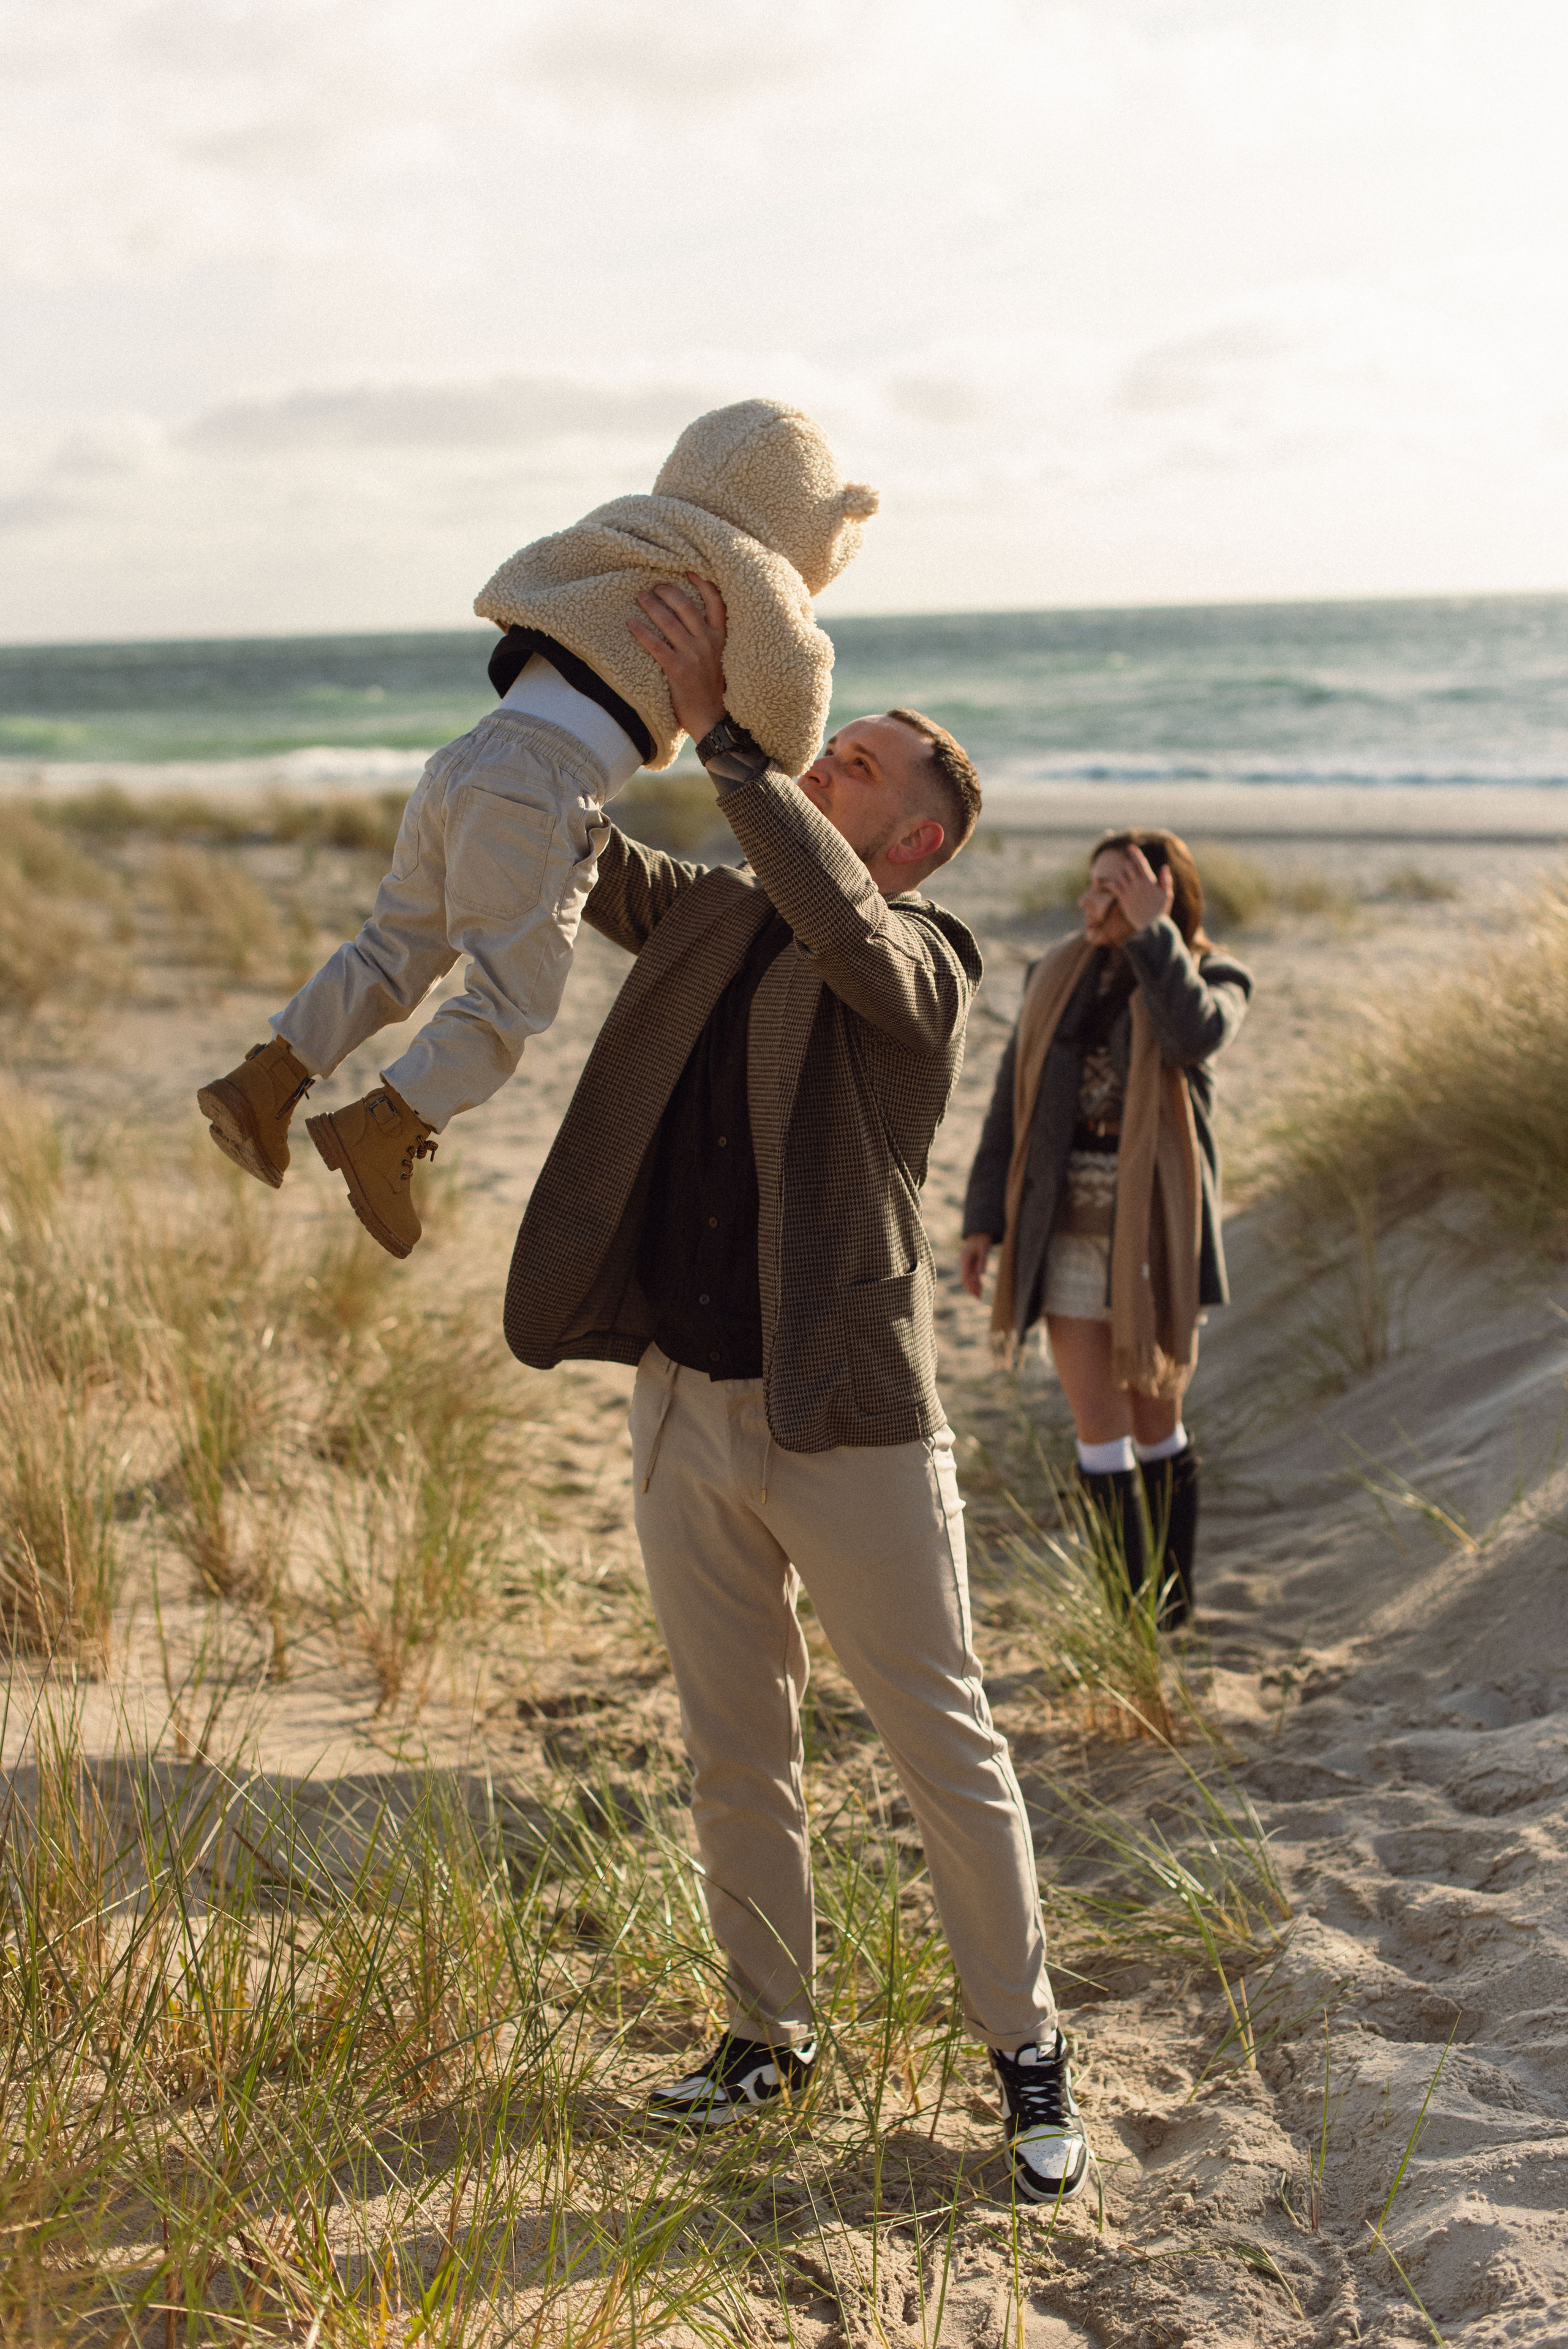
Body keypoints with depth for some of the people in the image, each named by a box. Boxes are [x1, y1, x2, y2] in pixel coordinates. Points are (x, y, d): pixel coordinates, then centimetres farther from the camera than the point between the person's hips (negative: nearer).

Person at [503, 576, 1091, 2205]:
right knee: (733, 1758, 16)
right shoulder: (715, 915, 10)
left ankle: (1026, 2053, 22)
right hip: (685, 1413, 6)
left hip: (849, 1428, -6)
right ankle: (769, 2037, 32)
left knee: (945, 1752, 6)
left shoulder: (922, 964, -9)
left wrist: (721, 728, -28)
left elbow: (839, 912, -31)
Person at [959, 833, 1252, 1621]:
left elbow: (1196, 1034, -29)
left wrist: (1151, 929, -23)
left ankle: (1175, 1598, 26)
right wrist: (983, 1219, 2)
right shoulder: (1057, 980, 5)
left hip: (1155, 1231, -2)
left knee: (1156, 1423, 9)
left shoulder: (1208, 976, -4)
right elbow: (1012, 1102, 6)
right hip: (1070, 1231, 2)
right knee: (1098, 1427, 0)